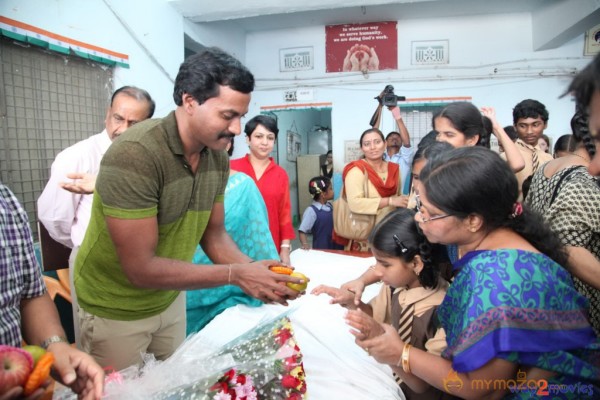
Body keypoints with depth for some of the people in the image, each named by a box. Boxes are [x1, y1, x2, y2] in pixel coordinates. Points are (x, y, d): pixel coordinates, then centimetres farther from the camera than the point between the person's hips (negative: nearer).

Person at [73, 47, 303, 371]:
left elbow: (214, 234, 1)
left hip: (170, 297, 6)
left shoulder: (218, 157, -9)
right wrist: (236, 275, -27)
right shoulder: (134, 155, -31)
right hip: (116, 309, -5)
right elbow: (141, 269, -29)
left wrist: (253, 270, -17)